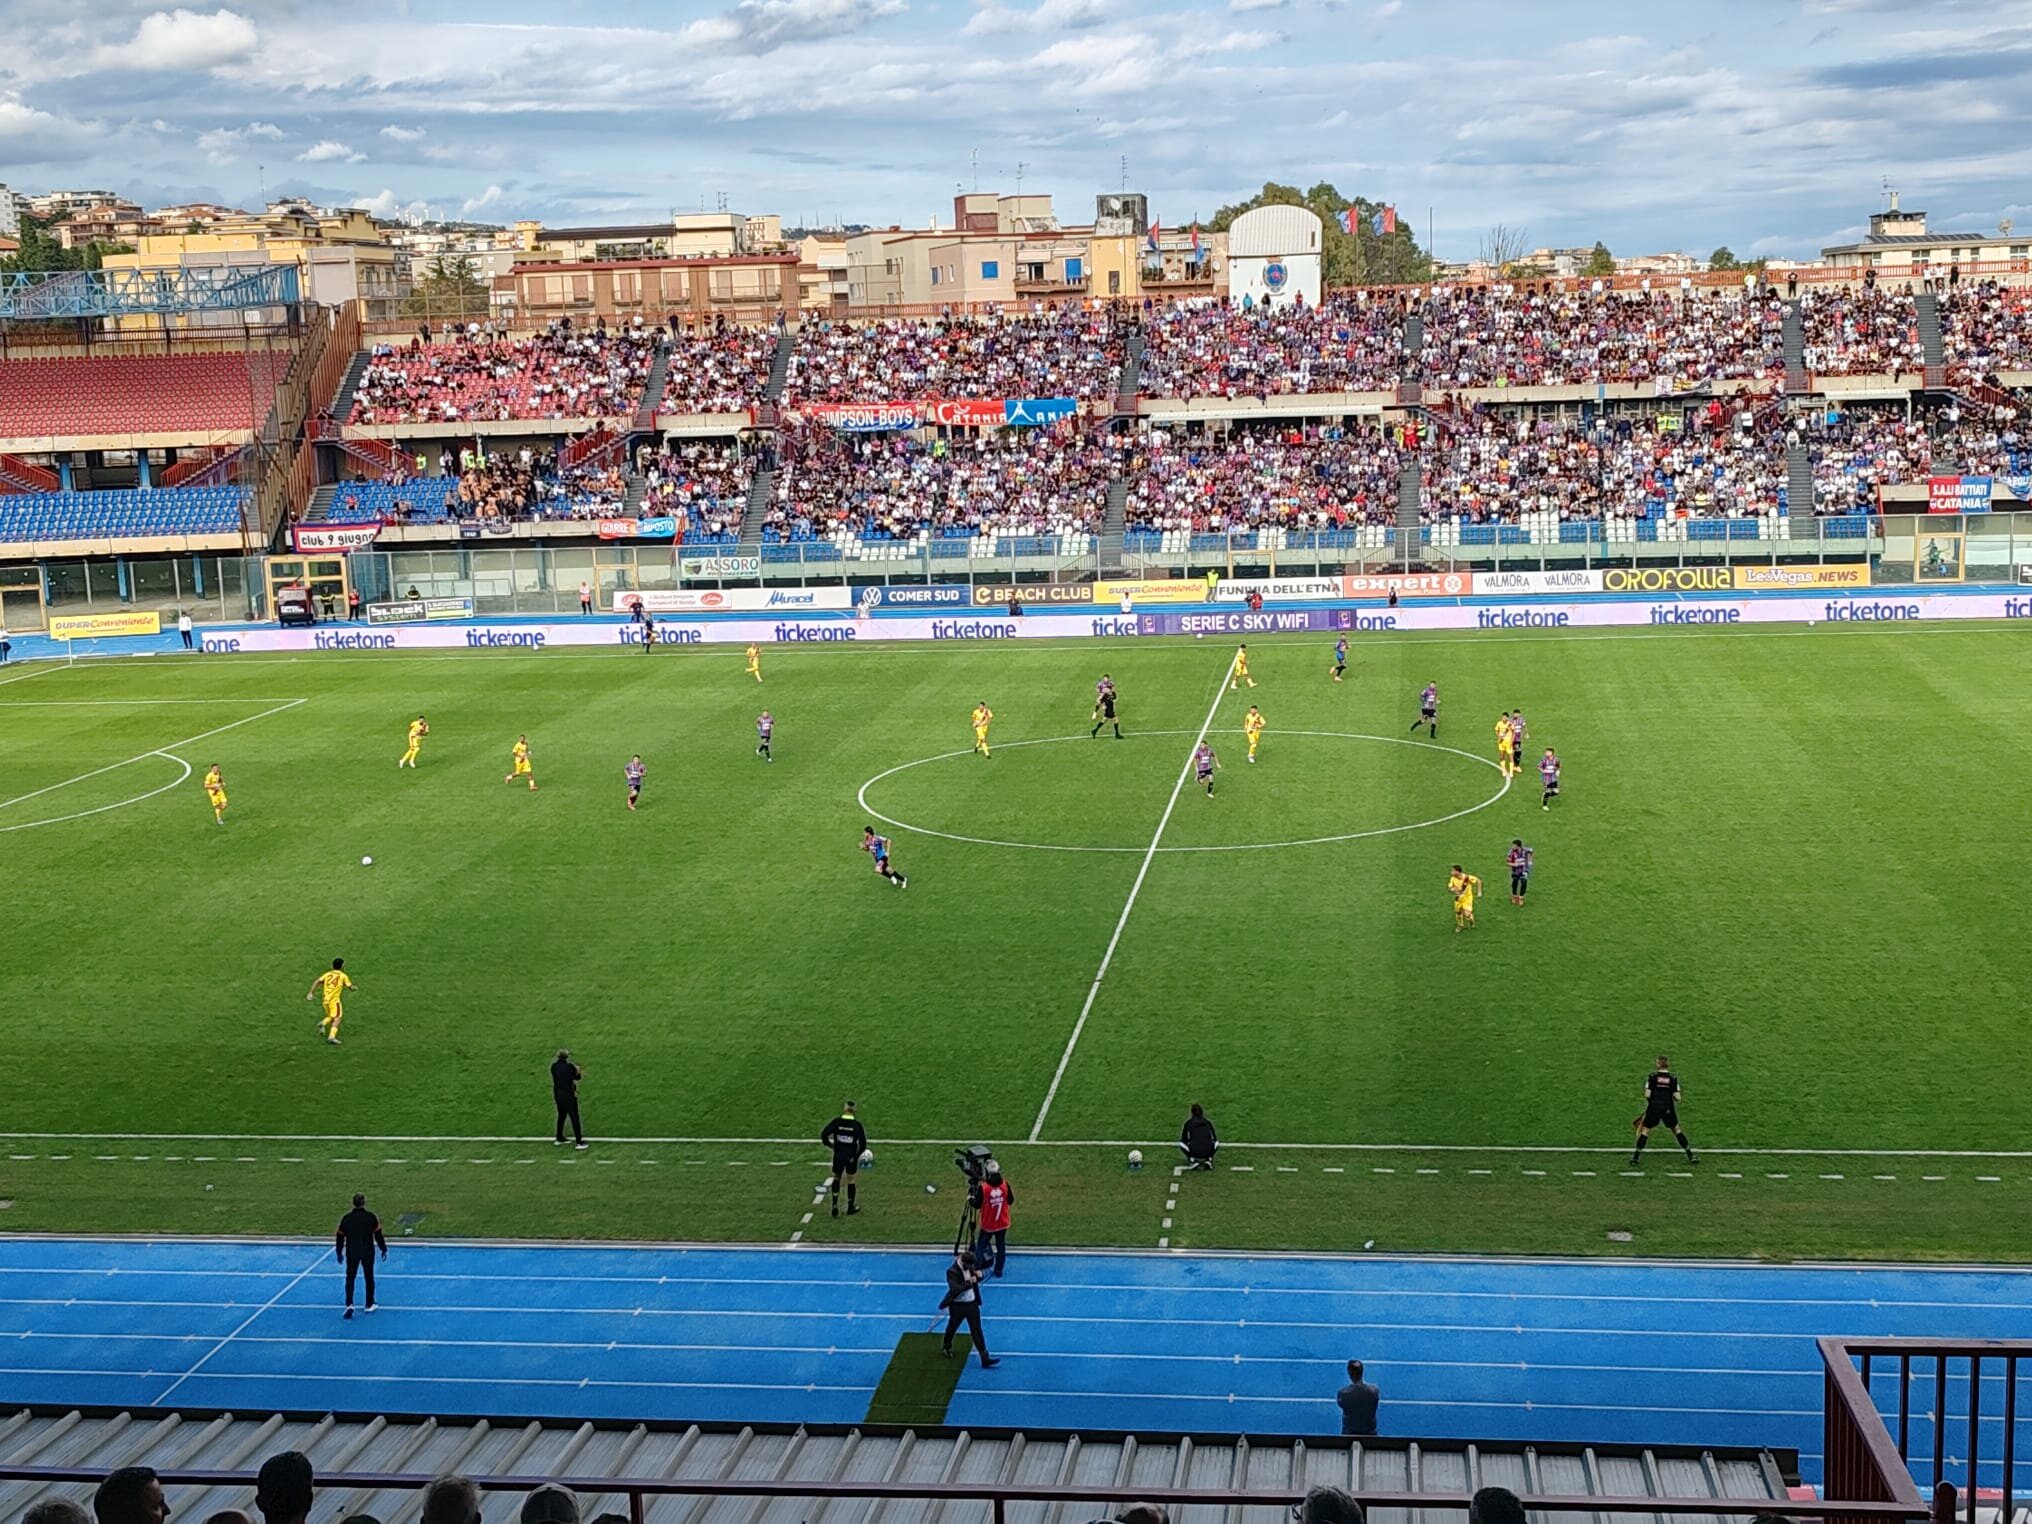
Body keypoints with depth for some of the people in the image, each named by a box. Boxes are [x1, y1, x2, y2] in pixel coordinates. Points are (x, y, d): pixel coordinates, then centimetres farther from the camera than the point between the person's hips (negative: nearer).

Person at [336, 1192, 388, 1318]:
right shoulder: (371, 1217, -7)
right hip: (368, 1253, 0)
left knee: (350, 1279, 6)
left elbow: (340, 1237, 4)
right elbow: (378, 1235, -3)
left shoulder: (346, 1219, -3)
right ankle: (369, 1305, 21)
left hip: (351, 1253, 0)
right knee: (369, 1278, 13)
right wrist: (383, 1249, 9)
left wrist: (339, 1253, 16)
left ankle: (349, 1304, -10)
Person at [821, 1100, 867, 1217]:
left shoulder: (836, 1121, -8)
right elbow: (863, 1144, -12)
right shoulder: (857, 1124, -9)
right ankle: (851, 1207, 26)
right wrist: (856, 1156, -4)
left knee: (836, 1179, 18)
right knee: (851, 1180, 15)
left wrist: (829, 1144, 4)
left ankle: (835, 1205, 5)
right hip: (851, 1157, -1)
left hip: (838, 1156, 1)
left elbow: (824, 1134, -11)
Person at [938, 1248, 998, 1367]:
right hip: (958, 1305, -4)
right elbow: (955, 1289, -33)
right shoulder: (952, 1271, -24)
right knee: (952, 1327, 19)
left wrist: (978, 1275, -11)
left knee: (977, 1330, 3)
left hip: (972, 1303, 4)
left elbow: (978, 1276, 12)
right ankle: (946, 1347, 48)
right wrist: (969, 1283, -38)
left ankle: (985, 1359, 2)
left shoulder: (970, 1266, -5)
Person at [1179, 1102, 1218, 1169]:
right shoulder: (1208, 1122, 15)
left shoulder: (1189, 1122, 10)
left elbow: (1184, 1139, 19)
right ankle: (1209, 1159, 10)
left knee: (1181, 1143, 24)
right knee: (1216, 1142, 31)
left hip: (1194, 1153, -2)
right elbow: (1214, 1138, 25)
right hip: (1208, 1152, 2)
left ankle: (1192, 1160, 6)